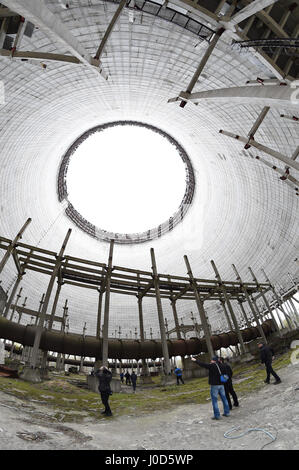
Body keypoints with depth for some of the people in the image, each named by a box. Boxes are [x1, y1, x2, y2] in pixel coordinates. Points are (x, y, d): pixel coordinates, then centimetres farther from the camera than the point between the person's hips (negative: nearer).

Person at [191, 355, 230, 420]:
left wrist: (195, 360, 0)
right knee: (224, 398, 16)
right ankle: (226, 412, 24)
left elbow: (202, 364, -10)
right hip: (221, 385, 6)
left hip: (214, 385, -6)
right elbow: (224, 373, 12)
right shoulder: (221, 366, 3)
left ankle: (217, 415, 3)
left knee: (214, 400, 1)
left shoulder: (211, 366, -14)